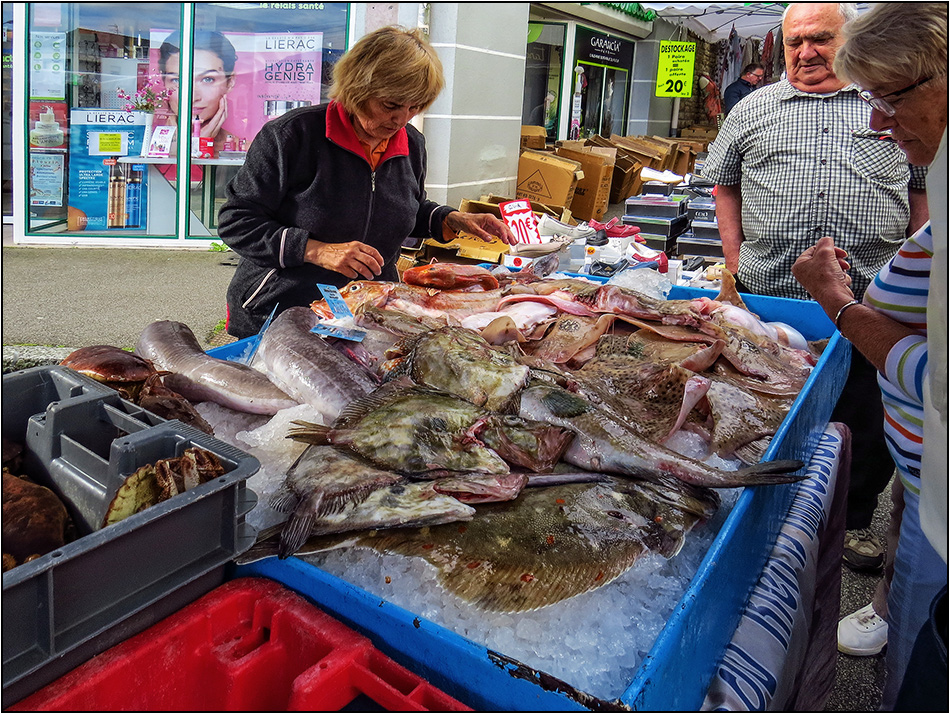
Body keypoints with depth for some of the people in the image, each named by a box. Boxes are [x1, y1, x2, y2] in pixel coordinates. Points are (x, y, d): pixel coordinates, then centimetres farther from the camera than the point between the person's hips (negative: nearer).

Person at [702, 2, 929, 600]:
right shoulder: (754, 109, 10)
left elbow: (923, 188, 14)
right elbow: (724, 181, 16)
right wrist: (735, 255, 6)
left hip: (871, 299, 0)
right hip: (769, 293, 0)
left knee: (869, 419, 8)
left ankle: (856, 519, 30)